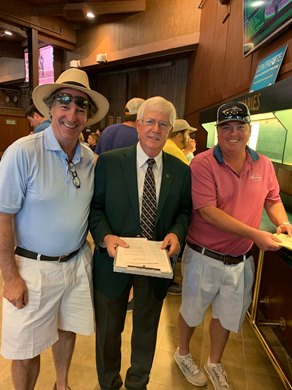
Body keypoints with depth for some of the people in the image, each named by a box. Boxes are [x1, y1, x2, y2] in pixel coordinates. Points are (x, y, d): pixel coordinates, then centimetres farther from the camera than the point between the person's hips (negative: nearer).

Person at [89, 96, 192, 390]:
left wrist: (176, 232, -15)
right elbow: (94, 206, -6)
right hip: (114, 258, -1)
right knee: (108, 330, 21)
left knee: (147, 329, 25)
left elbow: (184, 210, 5)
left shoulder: (181, 170, -3)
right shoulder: (108, 162, -11)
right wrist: (105, 236, -22)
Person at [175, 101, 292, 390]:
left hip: (241, 260, 5)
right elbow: (208, 212, -25)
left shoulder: (263, 165, -1)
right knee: (192, 311, 19)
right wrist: (255, 234, -27)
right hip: (204, 257, -4)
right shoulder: (202, 164, -18)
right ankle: (183, 354, 50)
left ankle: (214, 364, 51)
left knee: (227, 316, 23)